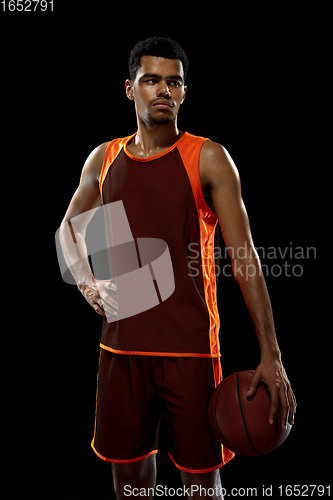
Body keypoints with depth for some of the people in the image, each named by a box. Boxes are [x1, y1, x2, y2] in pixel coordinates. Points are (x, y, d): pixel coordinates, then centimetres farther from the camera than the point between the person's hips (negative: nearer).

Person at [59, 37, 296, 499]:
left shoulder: (208, 159, -6)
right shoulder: (103, 159, 6)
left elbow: (245, 259, -10)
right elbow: (68, 231, 21)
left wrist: (270, 356, -14)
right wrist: (87, 284, 3)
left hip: (190, 348, -3)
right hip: (122, 345, 4)